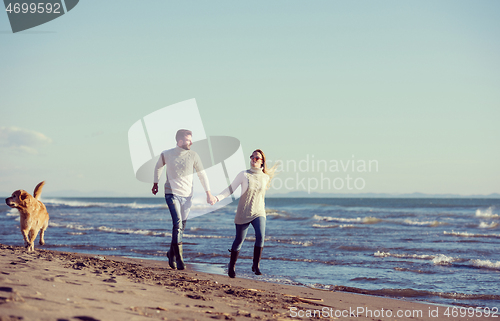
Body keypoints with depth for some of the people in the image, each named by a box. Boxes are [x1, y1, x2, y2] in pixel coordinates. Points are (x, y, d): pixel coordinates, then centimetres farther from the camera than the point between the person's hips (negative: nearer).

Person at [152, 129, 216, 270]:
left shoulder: (193, 155, -1)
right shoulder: (166, 154, -4)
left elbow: (202, 175, 7)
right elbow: (158, 167, 18)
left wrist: (208, 194, 4)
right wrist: (155, 184, 26)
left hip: (186, 195, 3)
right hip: (172, 193, -3)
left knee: (181, 227, 9)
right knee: (178, 223, -18)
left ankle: (172, 253, 30)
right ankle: (179, 259, -18)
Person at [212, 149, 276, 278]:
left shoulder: (266, 177, 3)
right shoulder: (244, 175, -6)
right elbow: (230, 189, -8)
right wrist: (218, 198, -17)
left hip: (258, 212, 2)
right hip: (243, 213, -2)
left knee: (260, 236, -22)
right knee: (239, 240, 6)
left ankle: (256, 265, -11)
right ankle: (232, 266, 26)